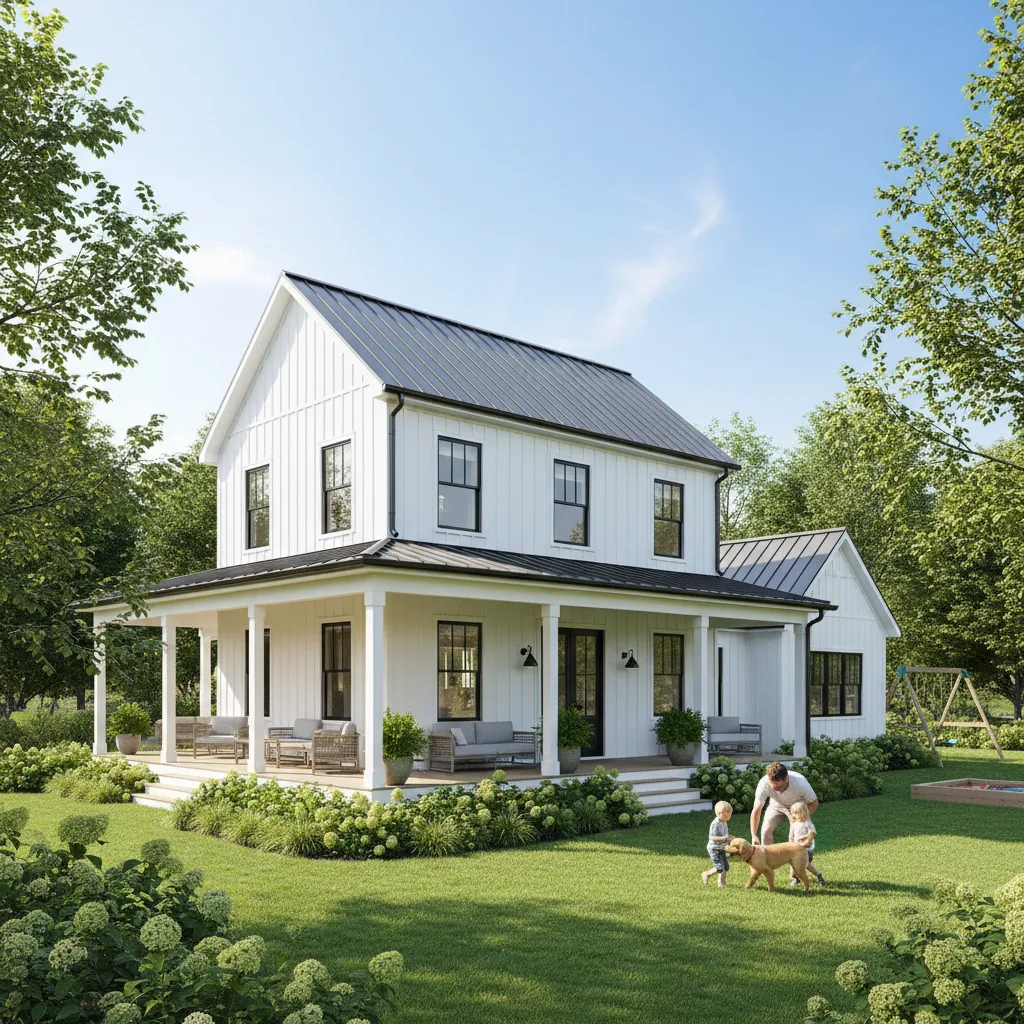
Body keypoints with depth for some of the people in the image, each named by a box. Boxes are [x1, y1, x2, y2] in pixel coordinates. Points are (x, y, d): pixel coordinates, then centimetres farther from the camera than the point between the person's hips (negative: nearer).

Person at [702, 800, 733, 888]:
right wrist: (724, 838, -33)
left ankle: (722, 884, 20)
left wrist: (729, 837, 0)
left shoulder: (724, 823, 6)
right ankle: (706, 874, 11)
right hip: (714, 848, -9)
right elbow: (711, 837, -27)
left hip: (721, 848, 9)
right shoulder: (715, 824, -23)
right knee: (720, 868, -10)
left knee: (725, 867, 9)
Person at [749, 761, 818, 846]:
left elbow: (813, 803, -22)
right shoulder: (764, 783, -37)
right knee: (766, 830, -12)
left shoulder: (800, 782, -39)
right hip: (776, 804, 1)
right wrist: (754, 836, -37)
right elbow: (756, 811, -31)